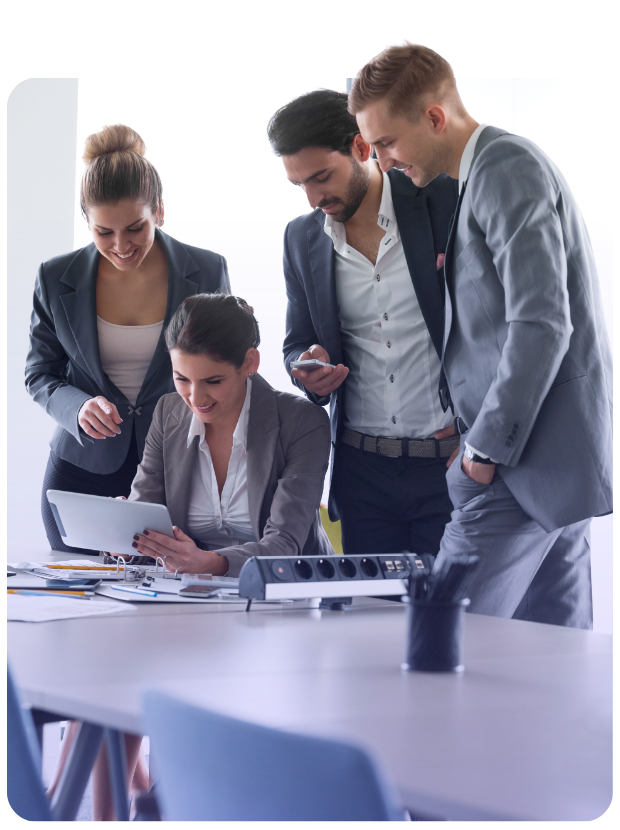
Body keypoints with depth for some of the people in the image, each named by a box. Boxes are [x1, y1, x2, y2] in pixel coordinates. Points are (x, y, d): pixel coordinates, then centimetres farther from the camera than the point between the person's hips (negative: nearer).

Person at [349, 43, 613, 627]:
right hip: (563, 459, 10)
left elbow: (540, 326, -21)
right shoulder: (488, 172, 20)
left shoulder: (506, 169, -12)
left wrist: (486, 448, -16)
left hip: (527, 463, -10)